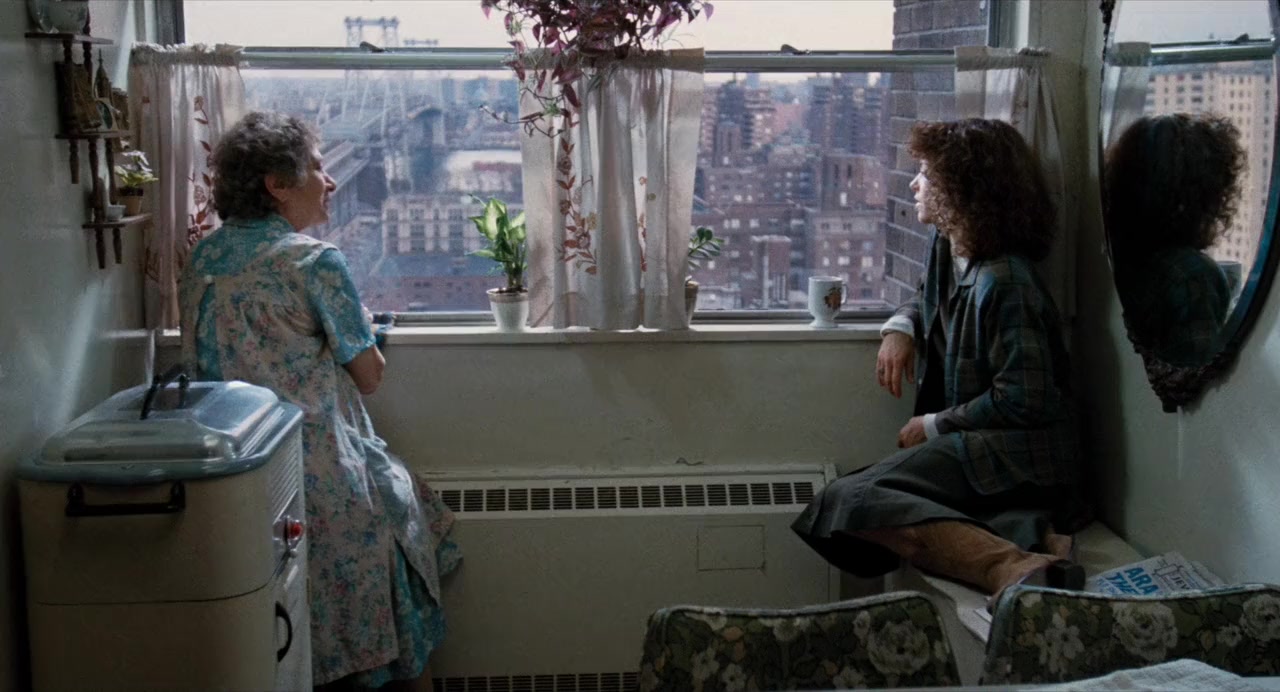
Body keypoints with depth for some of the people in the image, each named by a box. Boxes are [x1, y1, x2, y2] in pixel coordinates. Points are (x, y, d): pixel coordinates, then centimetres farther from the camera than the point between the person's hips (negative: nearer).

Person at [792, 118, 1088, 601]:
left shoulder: (1005, 284, -16)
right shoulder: (947, 251, 12)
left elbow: (1021, 400, -19)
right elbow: (929, 299, 34)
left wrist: (933, 425, -7)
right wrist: (900, 328, 10)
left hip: (1015, 456, -10)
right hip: (971, 445, 10)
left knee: (849, 502, -28)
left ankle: (1014, 567, -44)